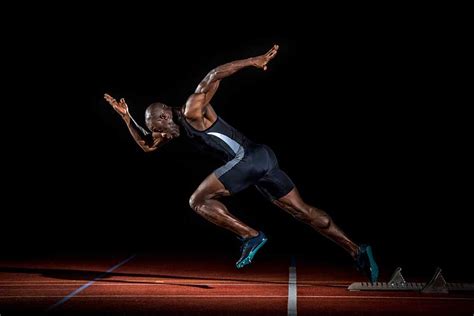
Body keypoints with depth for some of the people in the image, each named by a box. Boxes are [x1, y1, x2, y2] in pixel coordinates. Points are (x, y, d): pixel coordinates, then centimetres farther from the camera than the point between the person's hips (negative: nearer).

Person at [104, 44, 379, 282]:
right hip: (261, 159, 10)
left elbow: (213, 76, -15)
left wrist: (253, 61, -22)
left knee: (198, 201, -5)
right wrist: (126, 117, 22)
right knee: (304, 212, 9)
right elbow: (147, 145, 31)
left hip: (250, 157, -10)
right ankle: (357, 252, 9)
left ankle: (252, 237, -8)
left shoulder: (192, 111, -5)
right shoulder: (182, 126, 21)